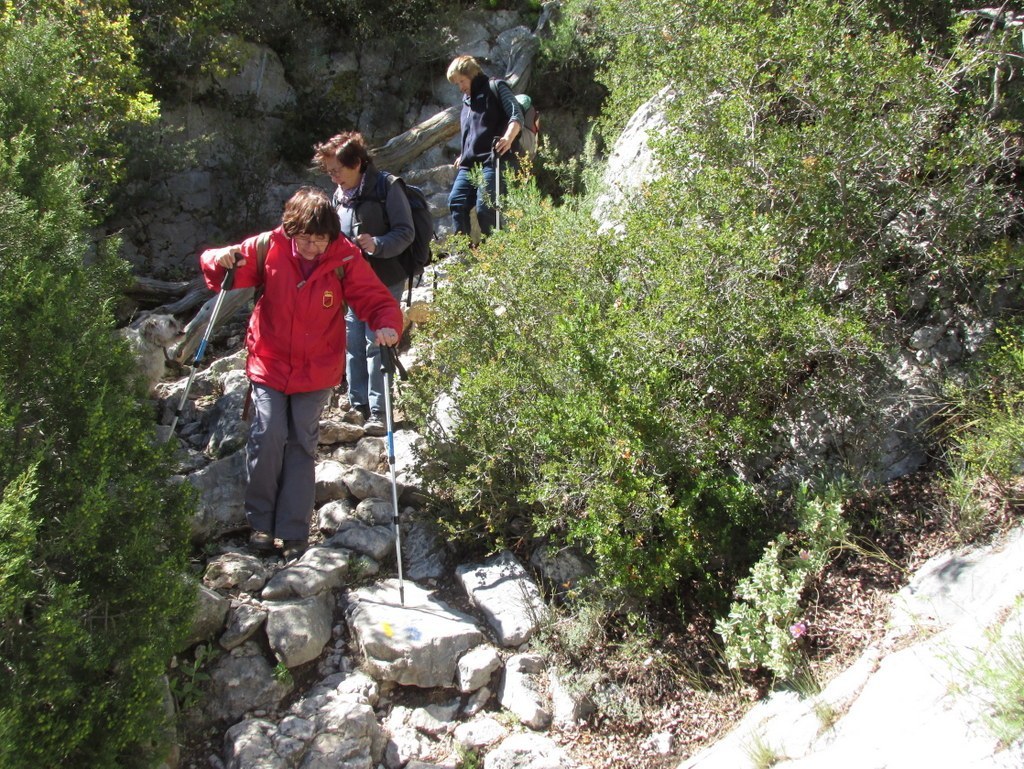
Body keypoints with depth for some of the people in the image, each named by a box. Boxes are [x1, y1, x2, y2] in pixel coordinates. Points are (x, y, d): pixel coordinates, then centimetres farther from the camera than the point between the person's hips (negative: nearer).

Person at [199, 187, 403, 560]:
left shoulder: (345, 259, -13)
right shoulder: (268, 249, -11)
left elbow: (377, 300, -12)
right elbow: (216, 266, 0)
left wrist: (388, 326, -33)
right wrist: (220, 261, -24)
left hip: (317, 371, 0)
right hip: (269, 363, 0)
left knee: (302, 445, 8)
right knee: (268, 437, -7)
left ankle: (293, 532, 17)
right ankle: (261, 521, 15)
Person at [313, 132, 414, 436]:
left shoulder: (387, 189, -11)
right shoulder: (339, 195, 12)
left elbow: (406, 232, -15)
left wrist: (377, 245, -29)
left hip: (385, 280, -7)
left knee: (376, 343, -7)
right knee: (353, 344, 9)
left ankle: (378, 411, 0)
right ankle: (358, 405, 20)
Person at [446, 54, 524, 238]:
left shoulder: (496, 88, 2)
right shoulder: (467, 100, 26)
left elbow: (517, 115, -11)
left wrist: (509, 137, -29)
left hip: (493, 161, -8)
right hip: (469, 164, 8)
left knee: (484, 208, -17)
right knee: (456, 203, -6)